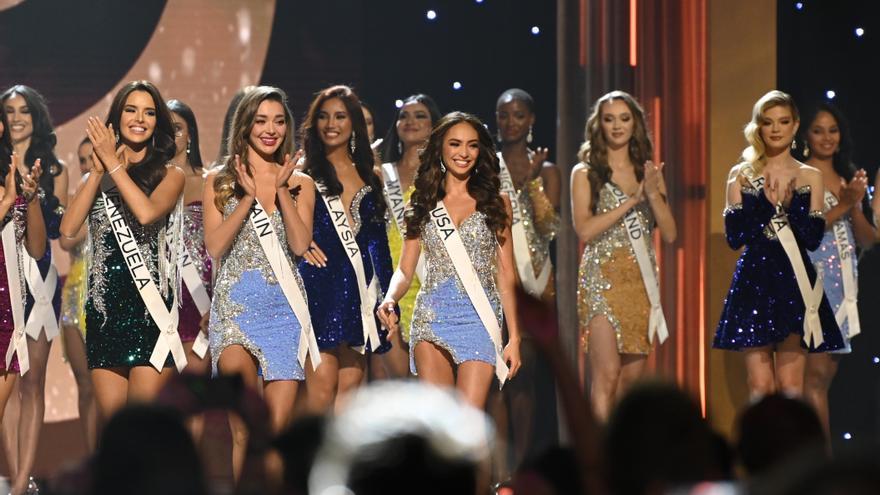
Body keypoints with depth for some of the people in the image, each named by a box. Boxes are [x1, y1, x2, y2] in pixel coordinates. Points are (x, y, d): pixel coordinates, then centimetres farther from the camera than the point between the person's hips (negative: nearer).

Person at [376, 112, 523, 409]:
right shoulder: (424, 203, 12)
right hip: (431, 317, 1)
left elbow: (506, 276, 7)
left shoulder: (495, 202, 9)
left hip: (479, 318, -1)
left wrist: (514, 338, 2)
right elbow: (405, 270, 10)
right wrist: (389, 300, -12)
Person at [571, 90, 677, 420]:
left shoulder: (649, 171, 14)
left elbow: (669, 234, 7)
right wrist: (634, 200, -11)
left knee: (633, 375, 5)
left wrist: (654, 194, -8)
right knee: (607, 374, -13)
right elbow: (584, 230, -10)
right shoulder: (585, 173, 3)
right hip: (604, 279, -4)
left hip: (642, 281, 4)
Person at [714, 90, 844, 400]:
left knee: (791, 388, -3)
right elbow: (733, 236, -1)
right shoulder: (742, 175, 7)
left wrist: (787, 202, -12)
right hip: (754, 284, 0)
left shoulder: (810, 177, 7)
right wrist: (765, 201, -11)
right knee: (760, 388, -4)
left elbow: (814, 239, -1)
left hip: (795, 285, 0)